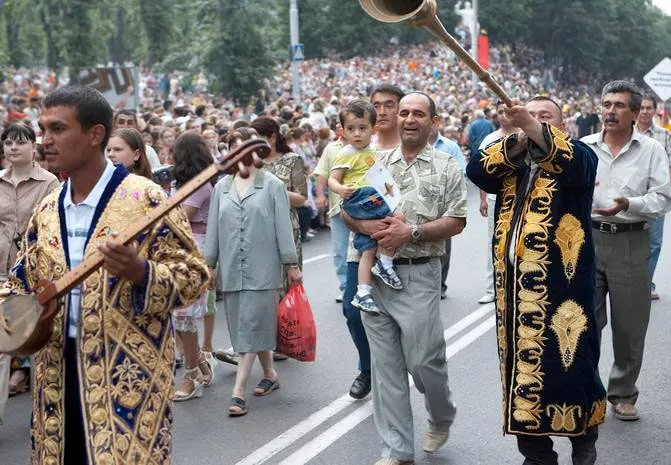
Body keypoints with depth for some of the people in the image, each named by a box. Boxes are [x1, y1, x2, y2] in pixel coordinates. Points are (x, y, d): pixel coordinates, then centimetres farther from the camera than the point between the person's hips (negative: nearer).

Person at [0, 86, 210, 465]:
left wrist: (140, 273, -27)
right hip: (59, 369, 6)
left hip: (129, 372, -6)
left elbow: (194, 275, -10)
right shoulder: (47, 211, 10)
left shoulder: (146, 199, -9)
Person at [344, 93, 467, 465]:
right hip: (375, 271, 3)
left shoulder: (446, 167, 3)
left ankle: (442, 418, 31)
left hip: (419, 274, -3)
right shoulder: (377, 164, 11)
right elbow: (347, 210, 11)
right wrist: (368, 227, -11)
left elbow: (456, 222, -3)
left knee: (422, 359, -2)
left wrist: (411, 232, -15)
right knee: (385, 365, 5)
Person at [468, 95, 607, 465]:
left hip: (561, 283, -4)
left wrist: (534, 129, -35)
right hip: (514, 283, 5)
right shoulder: (508, 160, 18)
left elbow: (574, 161, -20)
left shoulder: (577, 156, 4)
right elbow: (476, 170, 0)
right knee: (523, 364, 9)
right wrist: (514, 142, -11)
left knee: (570, 363, -3)